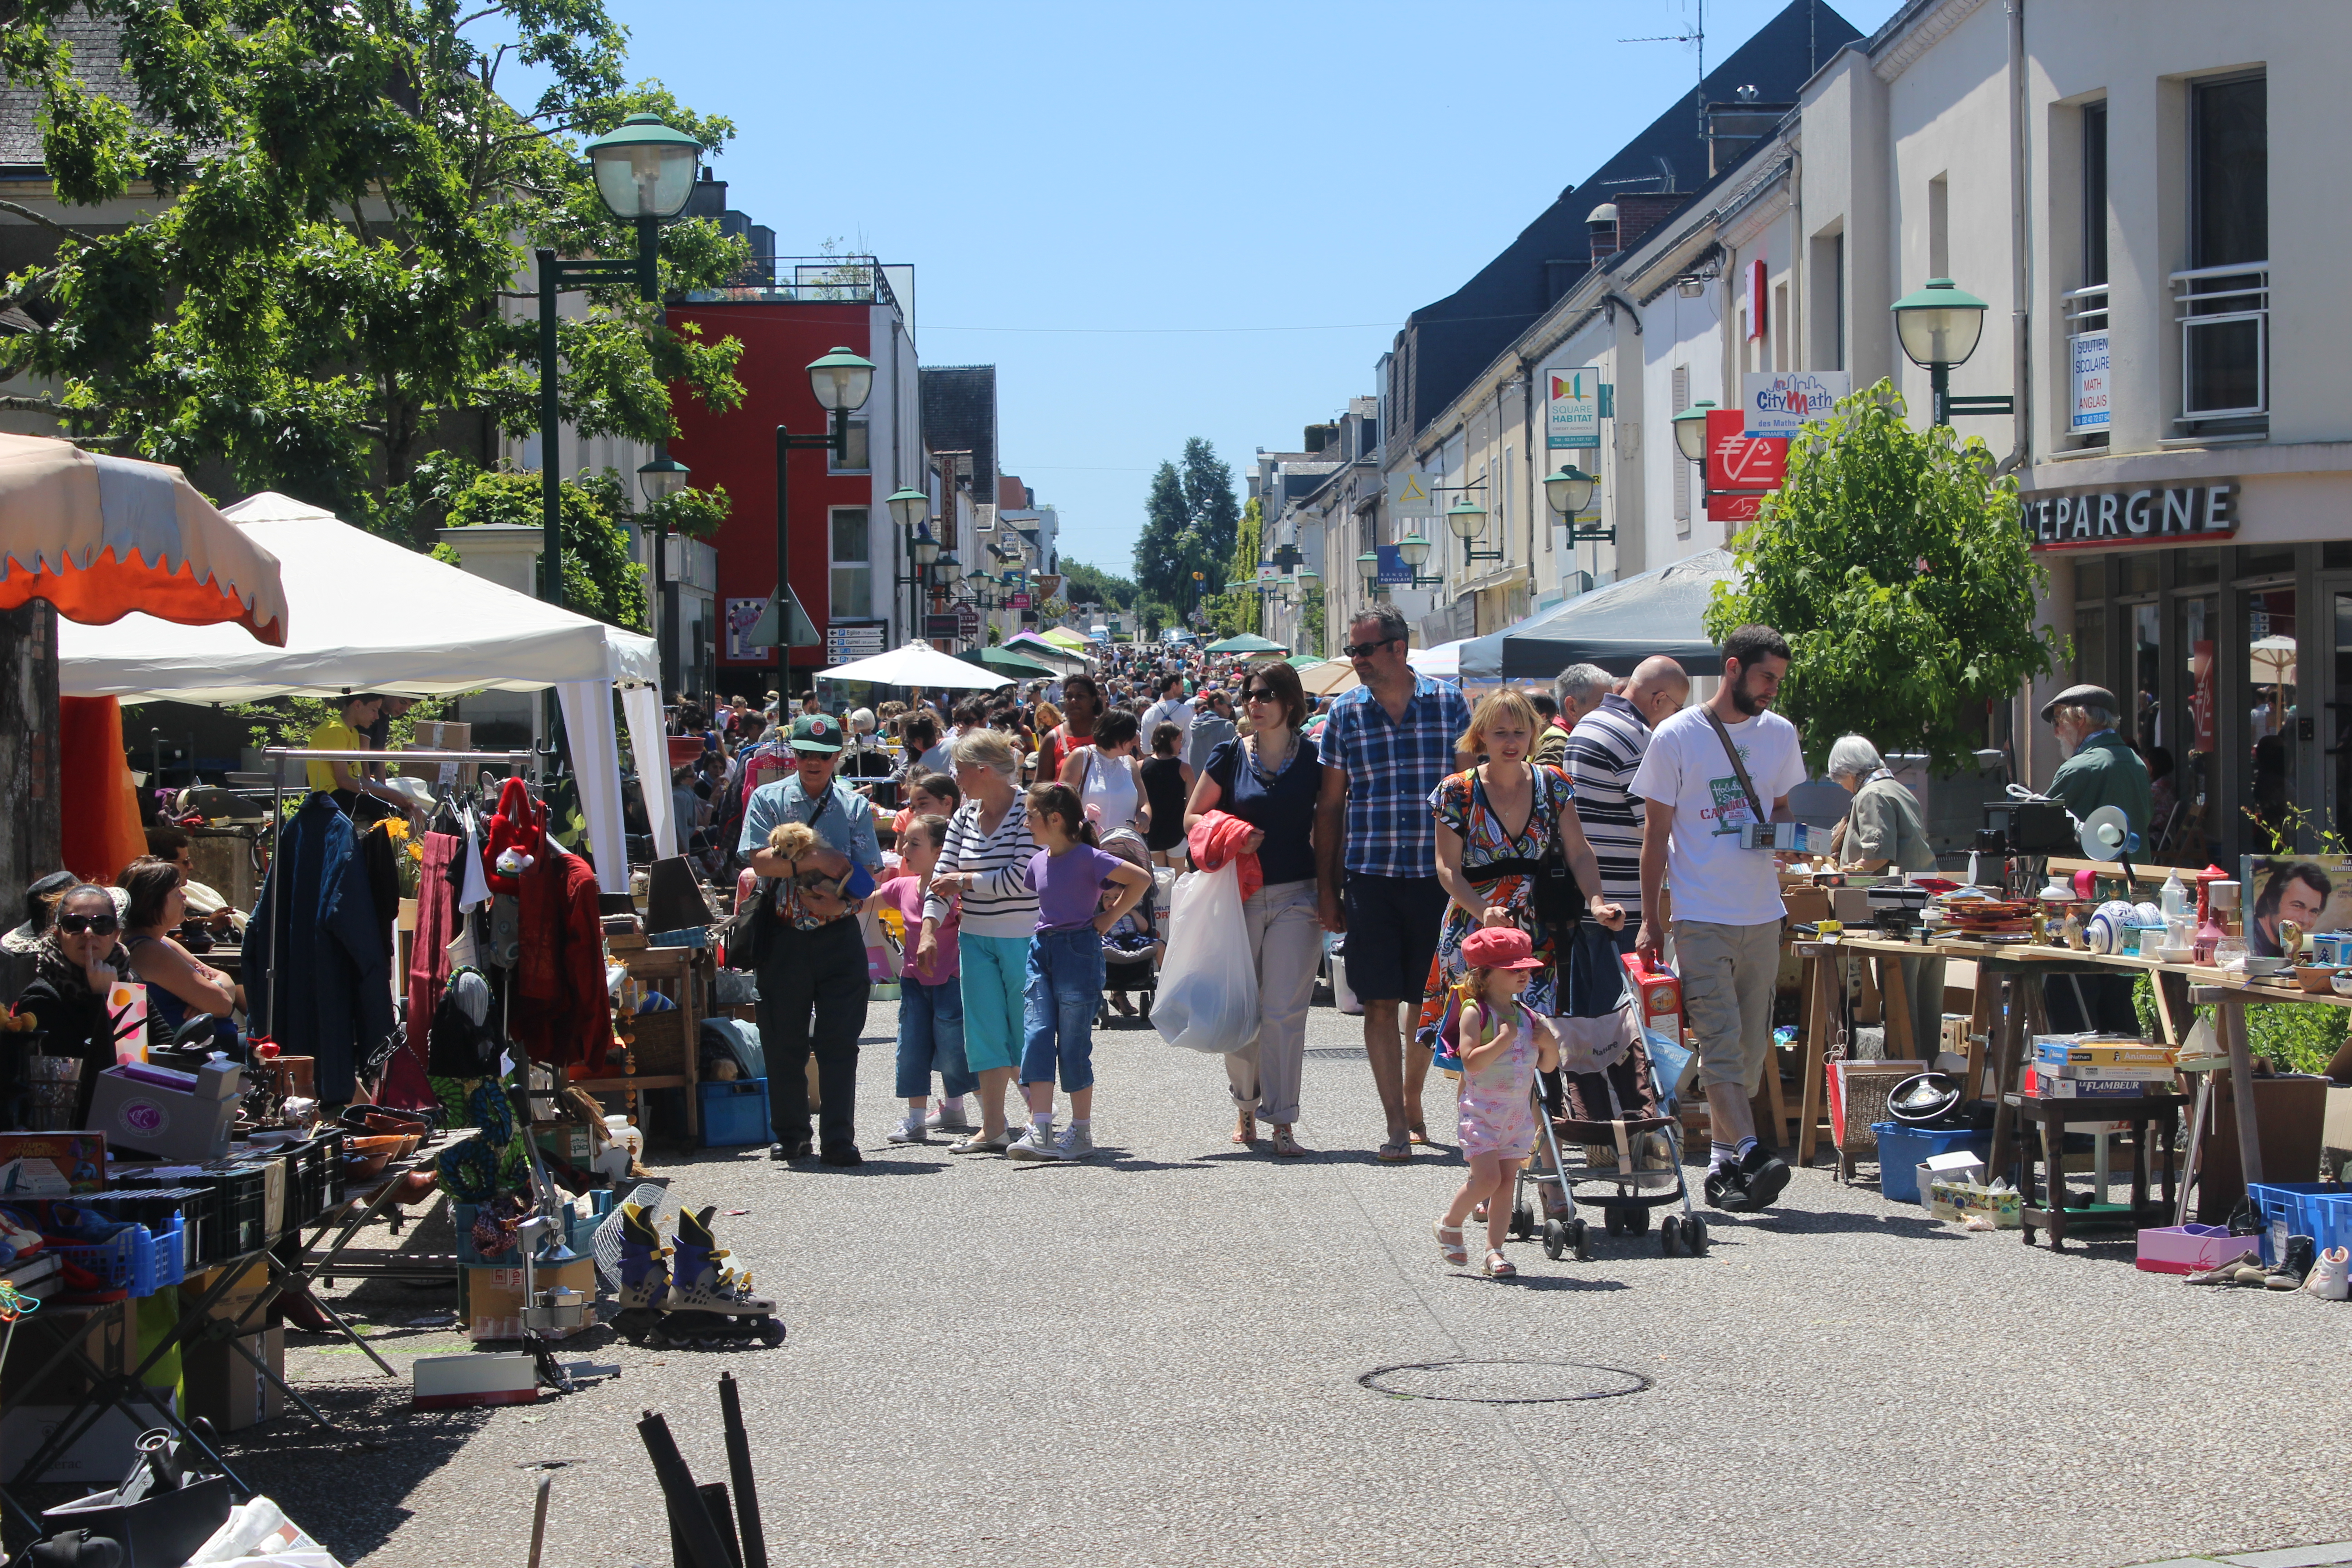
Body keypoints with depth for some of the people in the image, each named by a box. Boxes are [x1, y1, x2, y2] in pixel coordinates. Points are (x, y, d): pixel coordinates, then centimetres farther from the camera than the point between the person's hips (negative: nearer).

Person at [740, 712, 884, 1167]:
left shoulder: (853, 807, 8)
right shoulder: (768, 800, 5)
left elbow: (869, 874, 1)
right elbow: (759, 859, -9)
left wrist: (836, 902, -17)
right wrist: (814, 860, -18)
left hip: (838, 937, 0)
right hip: (783, 937, 0)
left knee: (839, 1043, -3)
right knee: (784, 1042, 6)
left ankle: (838, 1141, 0)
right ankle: (790, 1135, 18)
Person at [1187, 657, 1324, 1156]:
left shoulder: (1313, 758, 2)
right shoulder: (1230, 756, 3)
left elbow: (1327, 829, 6)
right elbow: (1192, 818, 10)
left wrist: (1328, 894, -1)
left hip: (1296, 896, -2)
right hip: (1240, 895, 2)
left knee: (1284, 1011, -8)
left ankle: (1282, 1119, -4)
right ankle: (1245, 1104, 28)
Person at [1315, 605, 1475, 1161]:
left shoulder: (1450, 705, 3)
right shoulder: (1345, 713, 5)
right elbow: (1330, 804, 8)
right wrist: (1326, 886, 4)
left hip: (1438, 875, 0)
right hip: (1371, 877, 0)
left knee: (1428, 1001, 9)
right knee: (1381, 1004, -4)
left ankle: (1411, 1100, 30)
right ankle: (1397, 1124, 0)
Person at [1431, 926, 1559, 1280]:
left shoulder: (1527, 1016, 8)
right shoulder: (1475, 1013, -11)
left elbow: (1547, 1066, 15)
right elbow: (1471, 1062, -21)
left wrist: (1549, 1044, -5)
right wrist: (1503, 1040, -25)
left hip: (1519, 1111, 6)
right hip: (1482, 1109, -6)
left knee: (1507, 1180, 3)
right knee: (1487, 1177, -13)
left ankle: (1494, 1250, 7)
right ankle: (1450, 1223, 11)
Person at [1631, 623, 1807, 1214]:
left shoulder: (1781, 734, 10)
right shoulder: (1677, 737, -4)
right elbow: (1656, 832, -1)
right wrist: (1650, 920, -3)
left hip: (1762, 914, 5)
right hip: (1701, 916, -5)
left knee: (1749, 1047, 7)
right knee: (1720, 1044, -13)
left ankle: (1721, 1164, 14)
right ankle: (1751, 1154, -23)